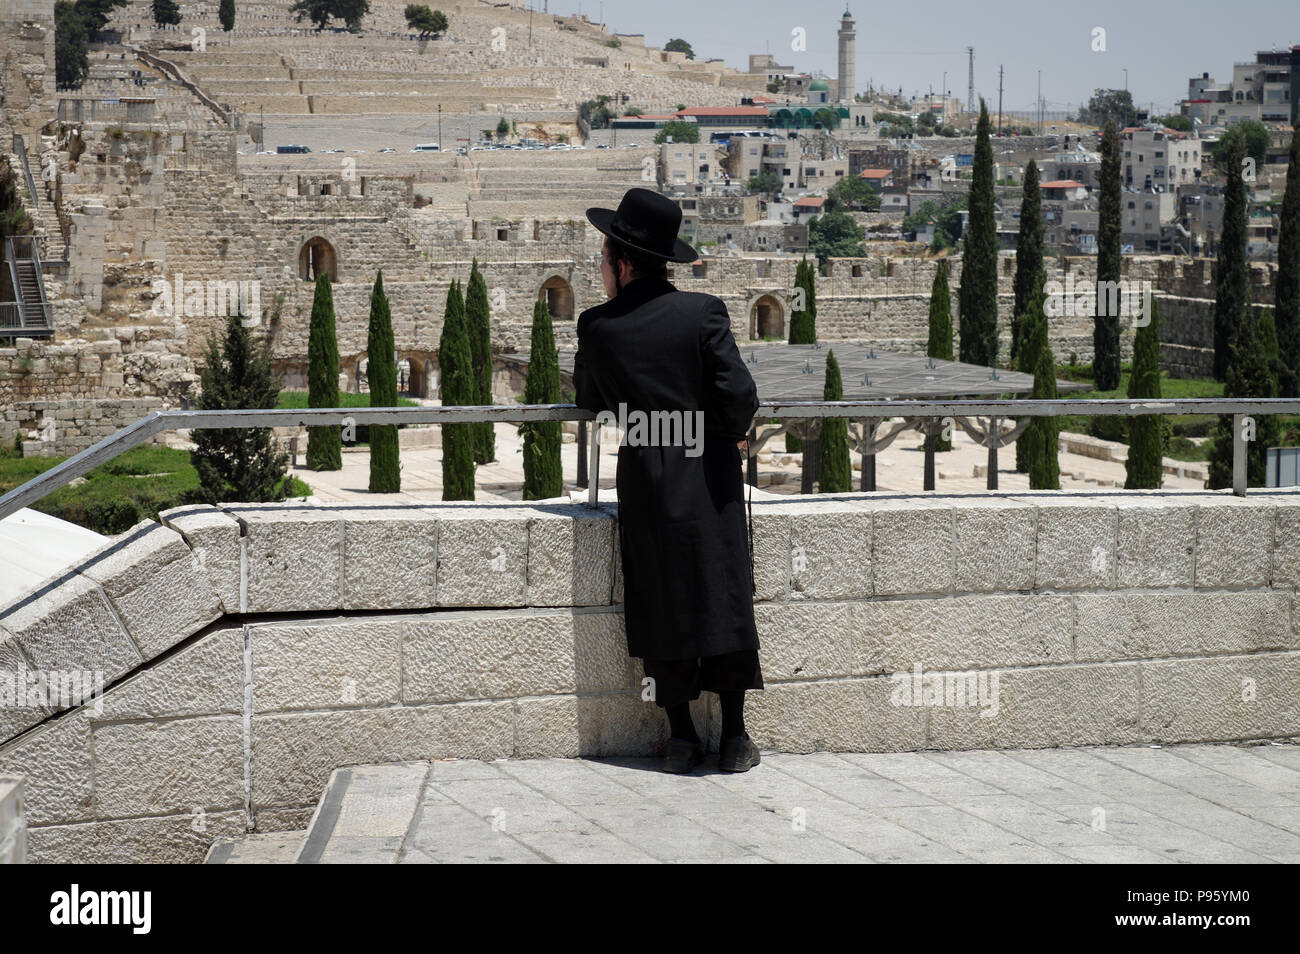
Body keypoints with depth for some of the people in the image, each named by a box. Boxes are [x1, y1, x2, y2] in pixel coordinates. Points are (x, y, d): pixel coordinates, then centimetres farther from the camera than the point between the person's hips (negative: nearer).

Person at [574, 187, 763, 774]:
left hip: (645, 482, 1)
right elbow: (740, 395, -12)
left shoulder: (597, 327, -3)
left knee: (663, 605, 7)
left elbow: (588, 400, 10)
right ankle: (734, 738, 9)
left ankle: (681, 737, 10)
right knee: (726, 599, 6)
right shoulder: (704, 312, -7)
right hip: (710, 477, -1)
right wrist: (731, 431, 8)